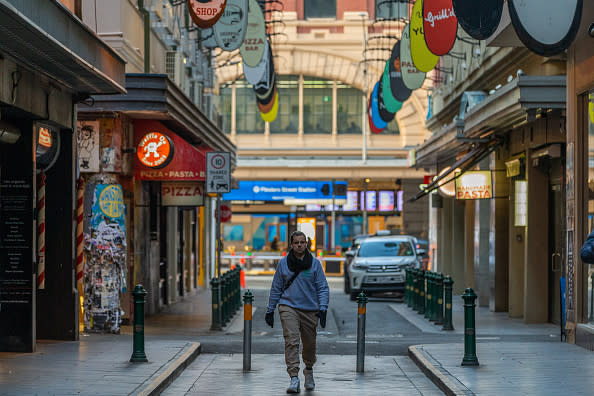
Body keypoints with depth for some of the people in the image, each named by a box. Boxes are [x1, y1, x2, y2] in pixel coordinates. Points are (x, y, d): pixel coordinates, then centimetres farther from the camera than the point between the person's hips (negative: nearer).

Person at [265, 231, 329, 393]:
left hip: (310, 310, 1)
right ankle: (294, 377, -20)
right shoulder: (283, 263, 4)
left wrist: (323, 308, -11)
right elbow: (276, 288, 10)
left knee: (309, 344, 11)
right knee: (291, 341, -16)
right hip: (288, 307, -1)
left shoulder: (315, 263, 2)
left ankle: (309, 371, 37)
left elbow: (323, 288, 1)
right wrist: (270, 310, 9)